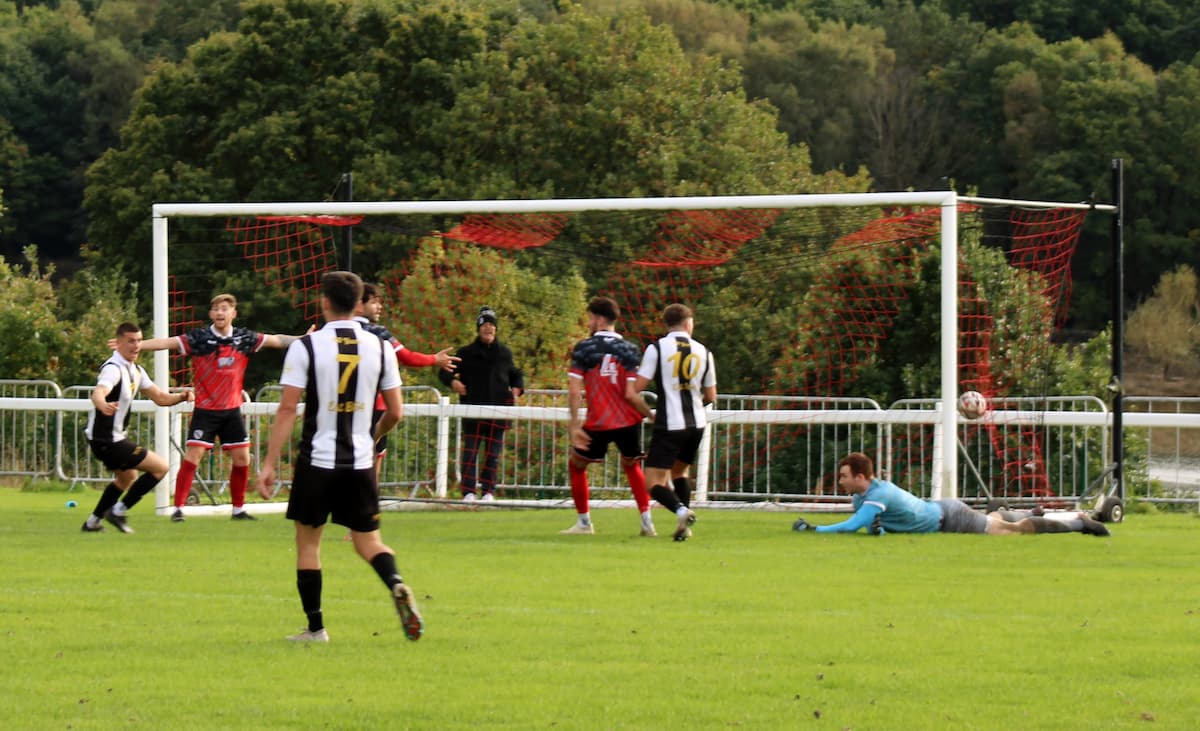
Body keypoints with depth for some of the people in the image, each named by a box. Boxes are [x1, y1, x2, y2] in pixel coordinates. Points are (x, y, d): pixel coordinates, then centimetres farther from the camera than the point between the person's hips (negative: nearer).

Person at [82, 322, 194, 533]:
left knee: (128, 476, 32)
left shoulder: (136, 371, 9)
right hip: (107, 441, -10)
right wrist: (103, 405, -64)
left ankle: (93, 521, 38)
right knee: (160, 467, -8)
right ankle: (118, 511, -4)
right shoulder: (113, 369, -21)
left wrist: (181, 397, -7)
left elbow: (159, 397, 13)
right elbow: (98, 392, -40)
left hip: (114, 438, 10)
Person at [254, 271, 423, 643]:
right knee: (368, 540, 11)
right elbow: (395, 412, 5)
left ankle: (315, 627, 10)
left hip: (317, 459, -3)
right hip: (361, 462, 3)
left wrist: (269, 464, -8)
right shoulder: (378, 347, 3)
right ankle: (396, 584, -20)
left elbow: (287, 409, -11)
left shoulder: (305, 346, -7)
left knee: (308, 540, 11)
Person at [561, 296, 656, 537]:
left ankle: (584, 522, 18)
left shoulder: (583, 348, -4)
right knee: (632, 466, 22)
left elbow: (574, 390, -8)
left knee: (576, 465, 17)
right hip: (628, 420, 3)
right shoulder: (629, 350, 2)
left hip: (598, 422, -3)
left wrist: (574, 423, -7)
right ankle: (646, 521, 11)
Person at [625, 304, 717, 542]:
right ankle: (685, 526, 16)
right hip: (696, 424, 5)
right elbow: (711, 397, 15)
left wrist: (650, 414, 5)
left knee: (654, 482, -3)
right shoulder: (703, 352, 5)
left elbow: (633, 393, -11)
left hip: (669, 426, -5)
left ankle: (680, 509, -30)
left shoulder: (657, 348, -6)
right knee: (679, 471, 25)